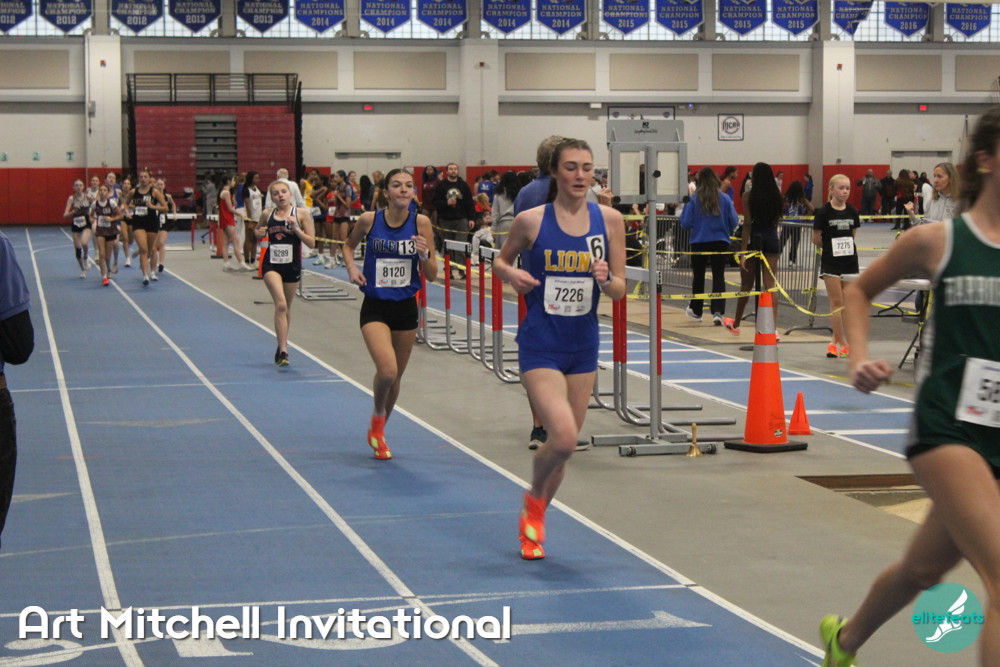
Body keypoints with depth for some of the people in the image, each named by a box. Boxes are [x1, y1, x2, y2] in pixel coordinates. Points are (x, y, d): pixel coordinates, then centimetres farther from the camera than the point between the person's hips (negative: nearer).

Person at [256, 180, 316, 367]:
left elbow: (311, 242, -6)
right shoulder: (267, 214, 2)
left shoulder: (301, 213, -4)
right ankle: (283, 350, -19)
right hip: (271, 265, -1)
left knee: (286, 307, 15)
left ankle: (282, 345, 36)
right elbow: (257, 231, 21)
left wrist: (296, 228, -20)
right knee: (280, 304, -18)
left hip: (292, 265, 1)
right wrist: (259, 233, -1)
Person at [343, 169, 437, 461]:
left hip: (406, 308, 2)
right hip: (375, 307, -2)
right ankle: (377, 416, 9)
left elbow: (431, 276, -3)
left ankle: (378, 429, 40)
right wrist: (351, 267, -5)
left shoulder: (421, 222, -7)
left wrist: (424, 255, -22)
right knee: (387, 370, -22)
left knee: (395, 377, 14)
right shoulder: (369, 220, -8)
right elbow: (349, 245, 14)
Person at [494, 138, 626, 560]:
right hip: (540, 345, -4)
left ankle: (534, 521, 35)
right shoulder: (531, 221, -8)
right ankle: (533, 498, 12)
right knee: (563, 437, -20)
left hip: (583, 345, 4)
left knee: (565, 445, 12)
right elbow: (501, 260, 9)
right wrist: (511, 274, -12)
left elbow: (620, 290, 2)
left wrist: (606, 279, -20)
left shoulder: (609, 220, -2)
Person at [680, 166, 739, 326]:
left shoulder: (694, 199, -7)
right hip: (720, 241, 0)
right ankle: (717, 311, -15)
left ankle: (695, 310, 31)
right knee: (718, 276, 1)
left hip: (699, 242, 0)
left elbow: (685, 223, -8)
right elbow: (734, 222, -3)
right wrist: (727, 231, 18)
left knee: (698, 276, 17)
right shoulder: (725, 198, -4)